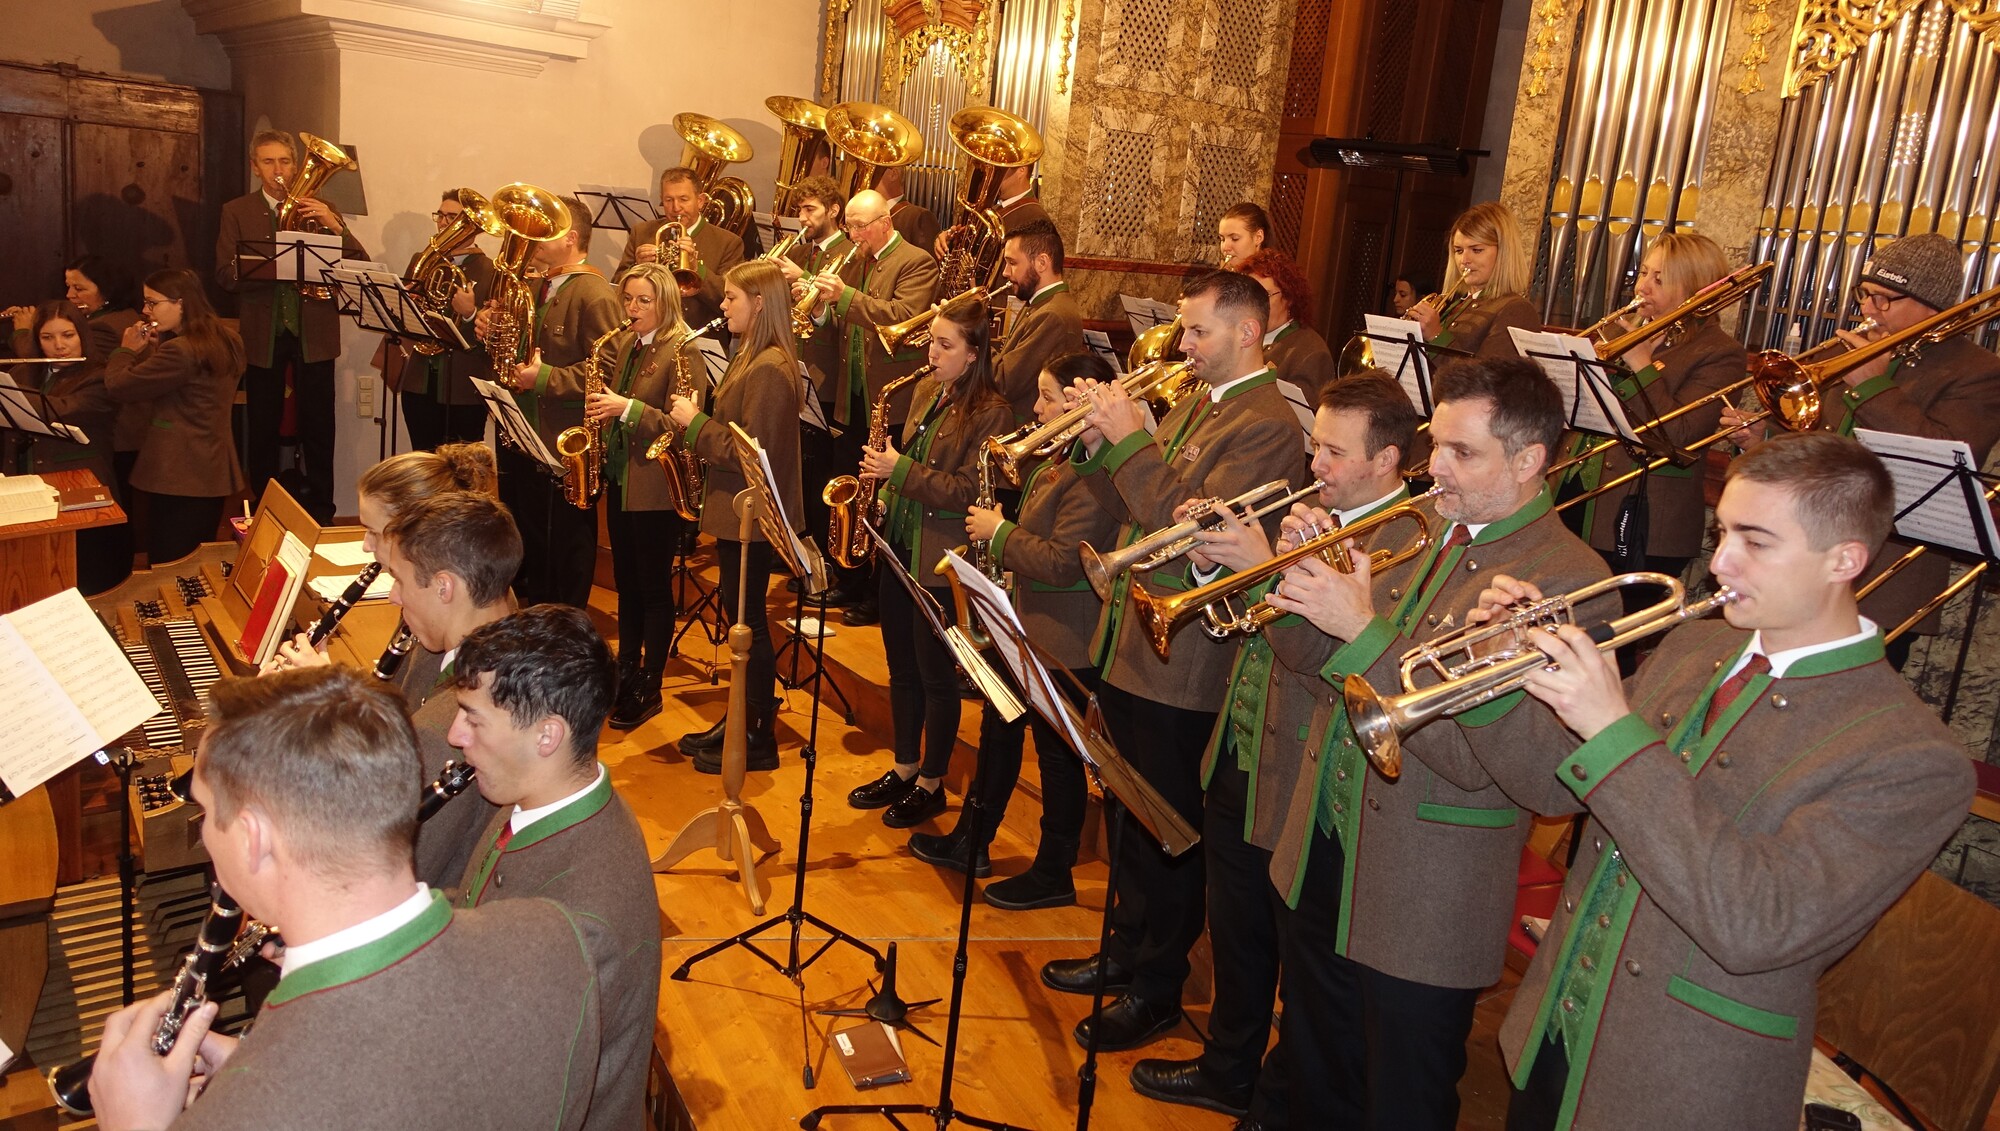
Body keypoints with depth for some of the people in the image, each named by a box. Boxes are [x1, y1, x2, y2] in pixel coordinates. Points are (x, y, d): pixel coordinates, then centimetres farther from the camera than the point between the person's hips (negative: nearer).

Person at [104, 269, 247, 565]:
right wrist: (152, 350, 9)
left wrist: (127, 350, 2)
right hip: (213, 474, 9)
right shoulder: (227, 340, 9)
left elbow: (118, 387, -15)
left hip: (179, 478, -9)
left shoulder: (180, 351, -20)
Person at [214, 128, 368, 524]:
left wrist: (334, 225, -18)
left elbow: (360, 266, -2)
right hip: (263, 334, 0)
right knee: (262, 428, 5)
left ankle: (320, 510, 10)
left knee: (317, 427, 1)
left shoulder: (319, 208, 8)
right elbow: (226, 275, -4)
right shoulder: (236, 212, 7)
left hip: (313, 332, 0)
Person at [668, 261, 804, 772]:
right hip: (737, 508, 10)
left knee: (748, 621, -1)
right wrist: (697, 424, 3)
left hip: (752, 514, -10)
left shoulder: (769, 368, -20)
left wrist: (697, 424, -14)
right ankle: (741, 719, 28)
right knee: (740, 616, 16)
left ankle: (760, 739, 10)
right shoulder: (752, 357, 12)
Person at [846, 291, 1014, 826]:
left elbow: (968, 491, -20)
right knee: (901, 667, 17)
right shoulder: (926, 391, 9)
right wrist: (882, 466, 2)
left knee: (935, 675, 5)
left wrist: (900, 470, -21)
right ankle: (904, 769, 32)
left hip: (941, 559, -8)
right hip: (898, 543, 8)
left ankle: (931, 785, 20)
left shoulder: (991, 414, -15)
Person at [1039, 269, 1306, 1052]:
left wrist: (1131, 439, -21)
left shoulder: (1267, 425, -16)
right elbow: (1133, 511, 12)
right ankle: (1126, 950, 38)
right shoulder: (1193, 404, 13)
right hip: (1126, 643, 9)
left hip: (1181, 663, -9)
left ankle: (1156, 989, 22)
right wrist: (1094, 444, -2)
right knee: (1130, 815, 21)